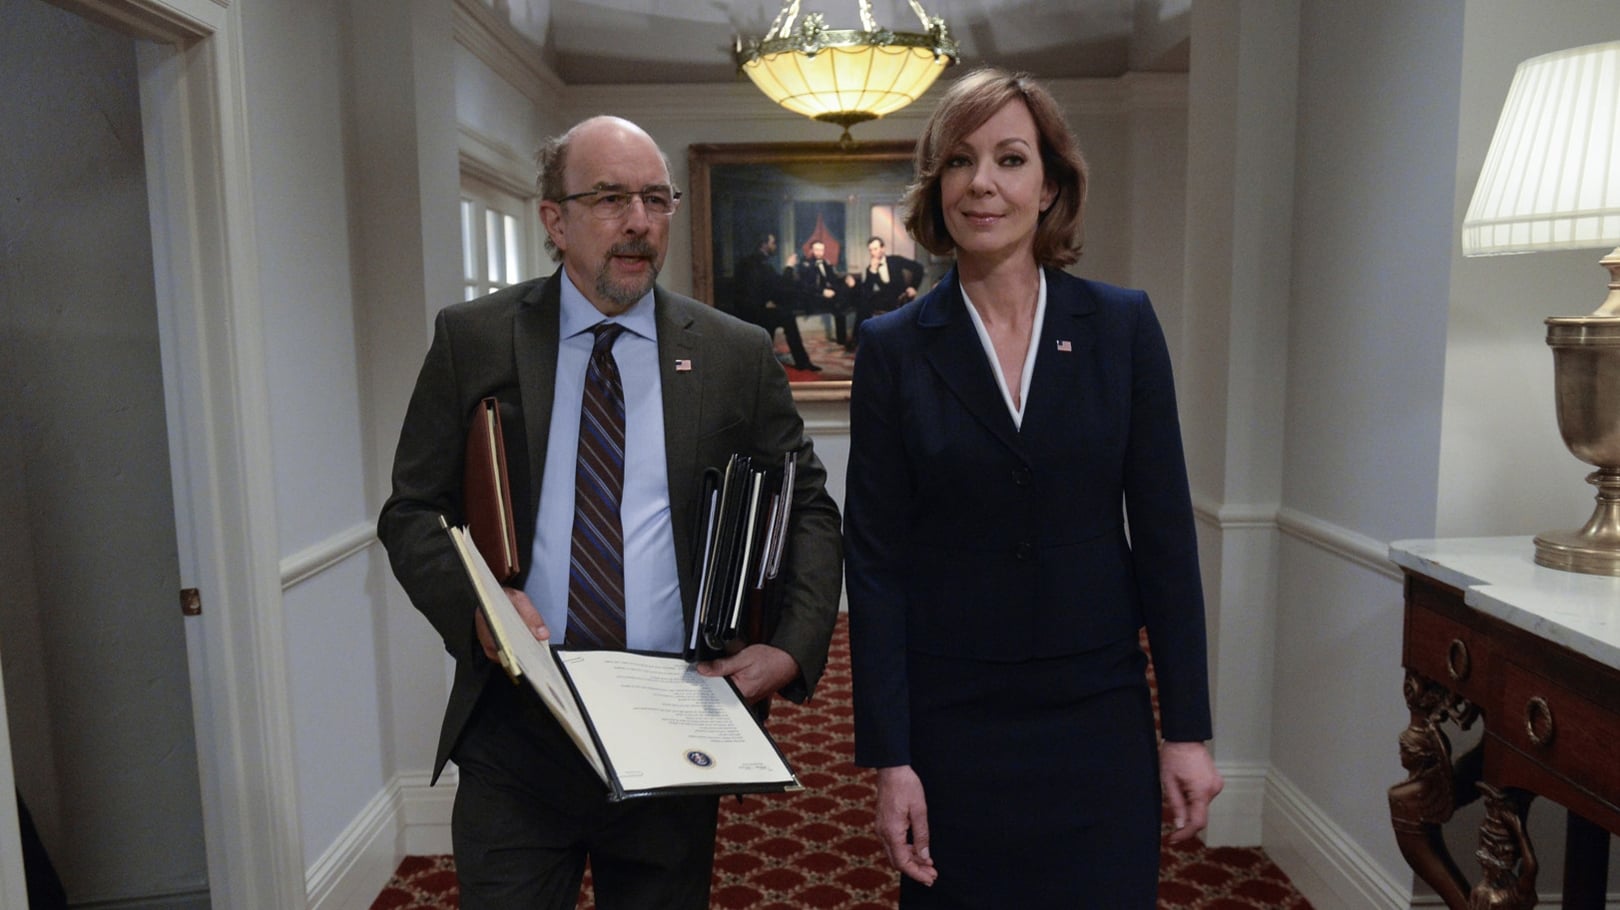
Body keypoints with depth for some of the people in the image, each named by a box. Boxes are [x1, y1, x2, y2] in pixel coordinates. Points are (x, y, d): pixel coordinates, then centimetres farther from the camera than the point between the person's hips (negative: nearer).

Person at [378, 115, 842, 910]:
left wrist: (793, 644, -10)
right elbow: (411, 513, 4)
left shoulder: (737, 355, 1)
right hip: (513, 732, 0)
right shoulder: (472, 339, 1)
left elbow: (809, 511, 5)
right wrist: (471, 600, -15)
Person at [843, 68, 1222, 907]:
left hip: (1100, 721, 1)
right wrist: (888, 758, -7)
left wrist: (1188, 728, -1)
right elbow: (874, 560, -5)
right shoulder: (893, 348, -4)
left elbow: (1164, 532, 0)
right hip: (951, 730, -1)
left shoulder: (1123, 326, -2)